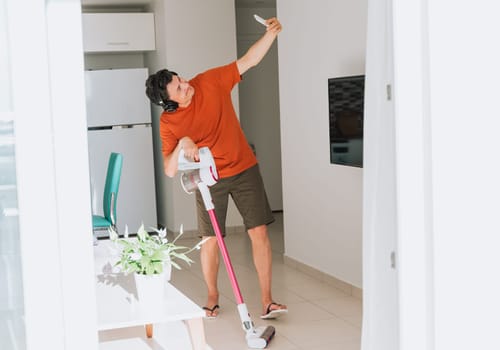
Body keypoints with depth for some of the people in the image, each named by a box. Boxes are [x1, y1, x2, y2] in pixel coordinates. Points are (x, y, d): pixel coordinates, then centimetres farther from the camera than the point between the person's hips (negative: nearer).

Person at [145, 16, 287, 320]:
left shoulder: (210, 82, -10)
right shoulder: (169, 123, -13)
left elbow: (249, 61, -8)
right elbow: (170, 171, -15)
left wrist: (271, 33, -22)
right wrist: (183, 144, -34)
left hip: (244, 170, 1)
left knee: (259, 231, -4)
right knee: (211, 240, 4)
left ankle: (267, 301, 0)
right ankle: (213, 297, 27)